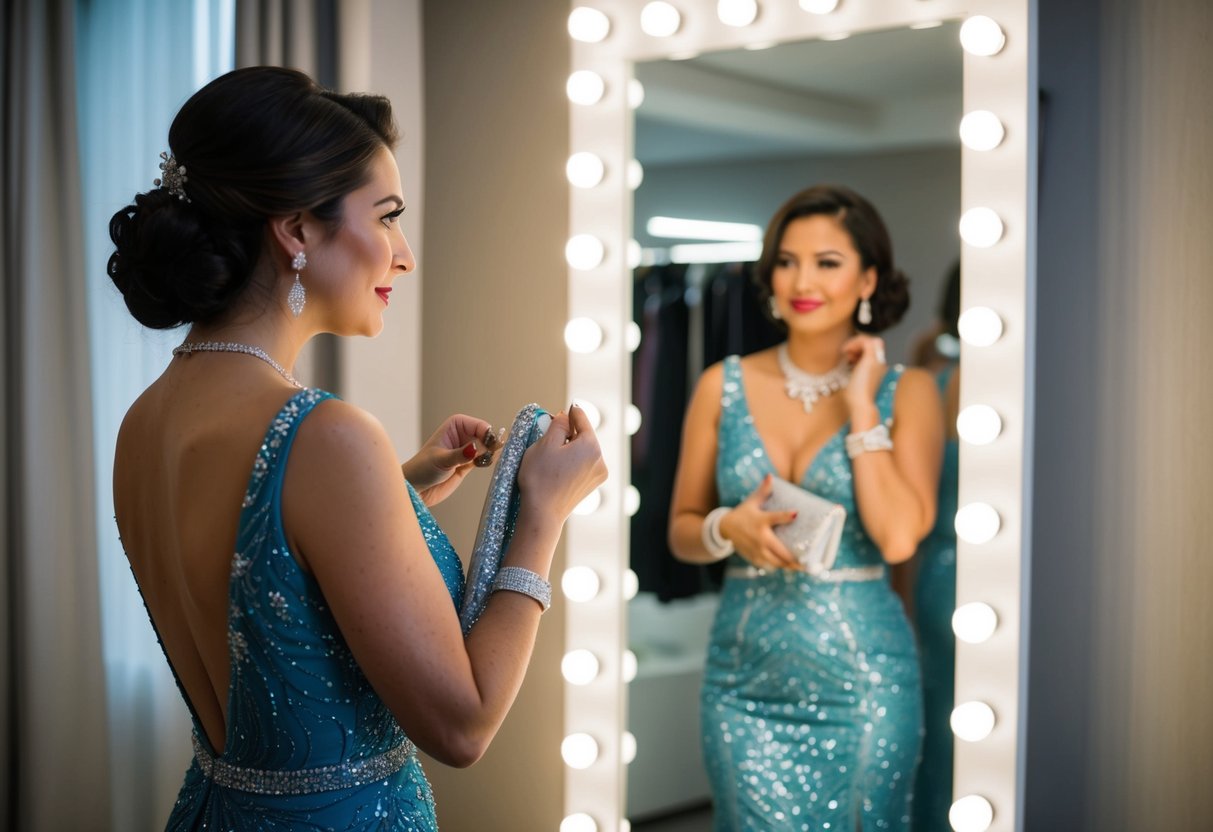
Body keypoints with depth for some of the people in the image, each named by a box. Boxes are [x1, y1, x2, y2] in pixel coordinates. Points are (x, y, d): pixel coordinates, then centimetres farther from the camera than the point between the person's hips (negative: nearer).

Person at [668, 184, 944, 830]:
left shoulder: (906, 392, -2)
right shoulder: (724, 386, 3)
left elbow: (898, 537, -15)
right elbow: (681, 530, 9)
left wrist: (861, 406, -11)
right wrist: (729, 528, -12)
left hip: (859, 674, -1)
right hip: (745, 674, 1)